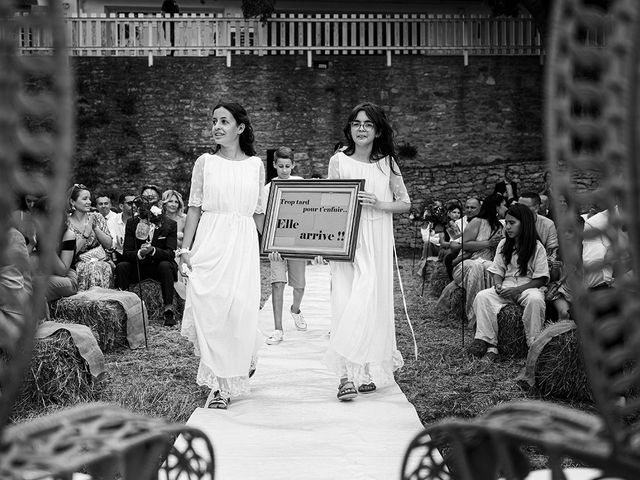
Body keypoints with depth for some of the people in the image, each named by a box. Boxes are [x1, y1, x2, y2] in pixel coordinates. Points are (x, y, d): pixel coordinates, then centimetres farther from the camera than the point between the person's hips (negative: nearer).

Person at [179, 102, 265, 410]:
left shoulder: (255, 165, 8)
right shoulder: (205, 163, 5)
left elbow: (259, 212, 10)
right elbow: (194, 208, 6)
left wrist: (264, 251, 6)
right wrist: (185, 249, 0)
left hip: (243, 245, 0)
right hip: (210, 243, 0)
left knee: (241, 309, -5)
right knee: (209, 309, -6)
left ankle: (231, 380, 16)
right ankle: (218, 384, 3)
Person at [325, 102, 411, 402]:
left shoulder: (387, 162, 5)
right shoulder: (338, 161, 6)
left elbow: (405, 203, 8)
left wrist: (378, 204, -10)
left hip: (376, 241, 0)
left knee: (369, 300, -8)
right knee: (345, 301, -6)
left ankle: (368, 370, 1)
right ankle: (347, 374, -5)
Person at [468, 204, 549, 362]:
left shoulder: (537, 247, -4)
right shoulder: (503, 244, 12)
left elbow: (541, 279, -7)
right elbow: (498, 271, 15)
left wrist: (517, 289, -18)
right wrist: (498, 285, -8)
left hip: (528, 287, -4)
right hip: (506, 287, 4)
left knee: (535, 300, -39)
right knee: (482, 296, -24)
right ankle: (489, 343, -30)